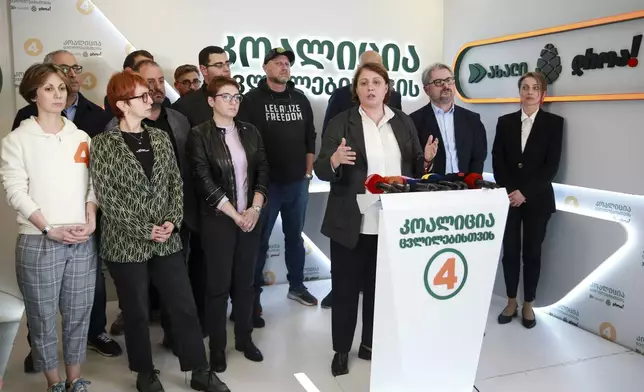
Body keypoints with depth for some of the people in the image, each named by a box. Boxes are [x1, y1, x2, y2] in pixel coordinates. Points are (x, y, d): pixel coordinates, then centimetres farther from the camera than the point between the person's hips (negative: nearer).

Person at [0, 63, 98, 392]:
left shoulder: (81, 137, 11)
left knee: (79, 314, 9)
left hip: (83, 242, 3)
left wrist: (91, 222, -6)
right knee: (43, 317, 7)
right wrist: (50, 230, -14)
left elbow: (92, 184, 9)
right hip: (38, 242, -3)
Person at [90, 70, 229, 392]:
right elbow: (106, 196, -11)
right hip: (126, 243, -3)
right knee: (137, 312, 11)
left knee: (184, 306, 7)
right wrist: (144, 230, -15)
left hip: (166, 241, 4)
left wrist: (172, 221, -9)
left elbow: (175, 182, 6)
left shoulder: (160, 138, 7)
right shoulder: (103, 144, -6)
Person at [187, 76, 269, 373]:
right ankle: (217, 346, 19)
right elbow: (205, 182, -12)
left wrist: (255, 208, -8)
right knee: (218, 285, 4)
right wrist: (235, 215, -14)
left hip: (251, 218, 4)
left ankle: (244, 338, 28)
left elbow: (262, 171, 6)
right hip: (218, 221, -4)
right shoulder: (199, 135, -6)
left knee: (246, 282, 12)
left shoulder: (250, 132, 8)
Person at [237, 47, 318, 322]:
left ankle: (297, 286, 30)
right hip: (266, 182, -4)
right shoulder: (253, 99, -5)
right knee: (259, 240, 4)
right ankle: (253, 295, 15)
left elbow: (310, 138, 14)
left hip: (298, 182, 5)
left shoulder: (300, 99, 10)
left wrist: (308, 173, 8)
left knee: (295, 236, 16)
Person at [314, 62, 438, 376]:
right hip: (352, 224, -3)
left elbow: (415, 169, 12)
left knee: (381, 287, 15)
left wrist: (426, 159, -8)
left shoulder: (404, 122, 9)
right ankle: (341, 350, 24)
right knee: (345, 288, 7)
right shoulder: (340, 123, -3)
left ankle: (371, 344, 33)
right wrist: (334, 161, -29)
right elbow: (321, 170, -8)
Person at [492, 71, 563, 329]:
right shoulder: (505, 122, 7)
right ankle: (511, 302, 20)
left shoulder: (554, 123, 1)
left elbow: (551, 165, -6)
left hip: (537, 199, -1)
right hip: (508, 198, 2)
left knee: (532, 253, 5)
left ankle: (528, 305, 19)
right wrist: (509, 191, -10)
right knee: (510, 252, 6)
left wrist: (525, 192, -14)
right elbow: (497, 161, 3)